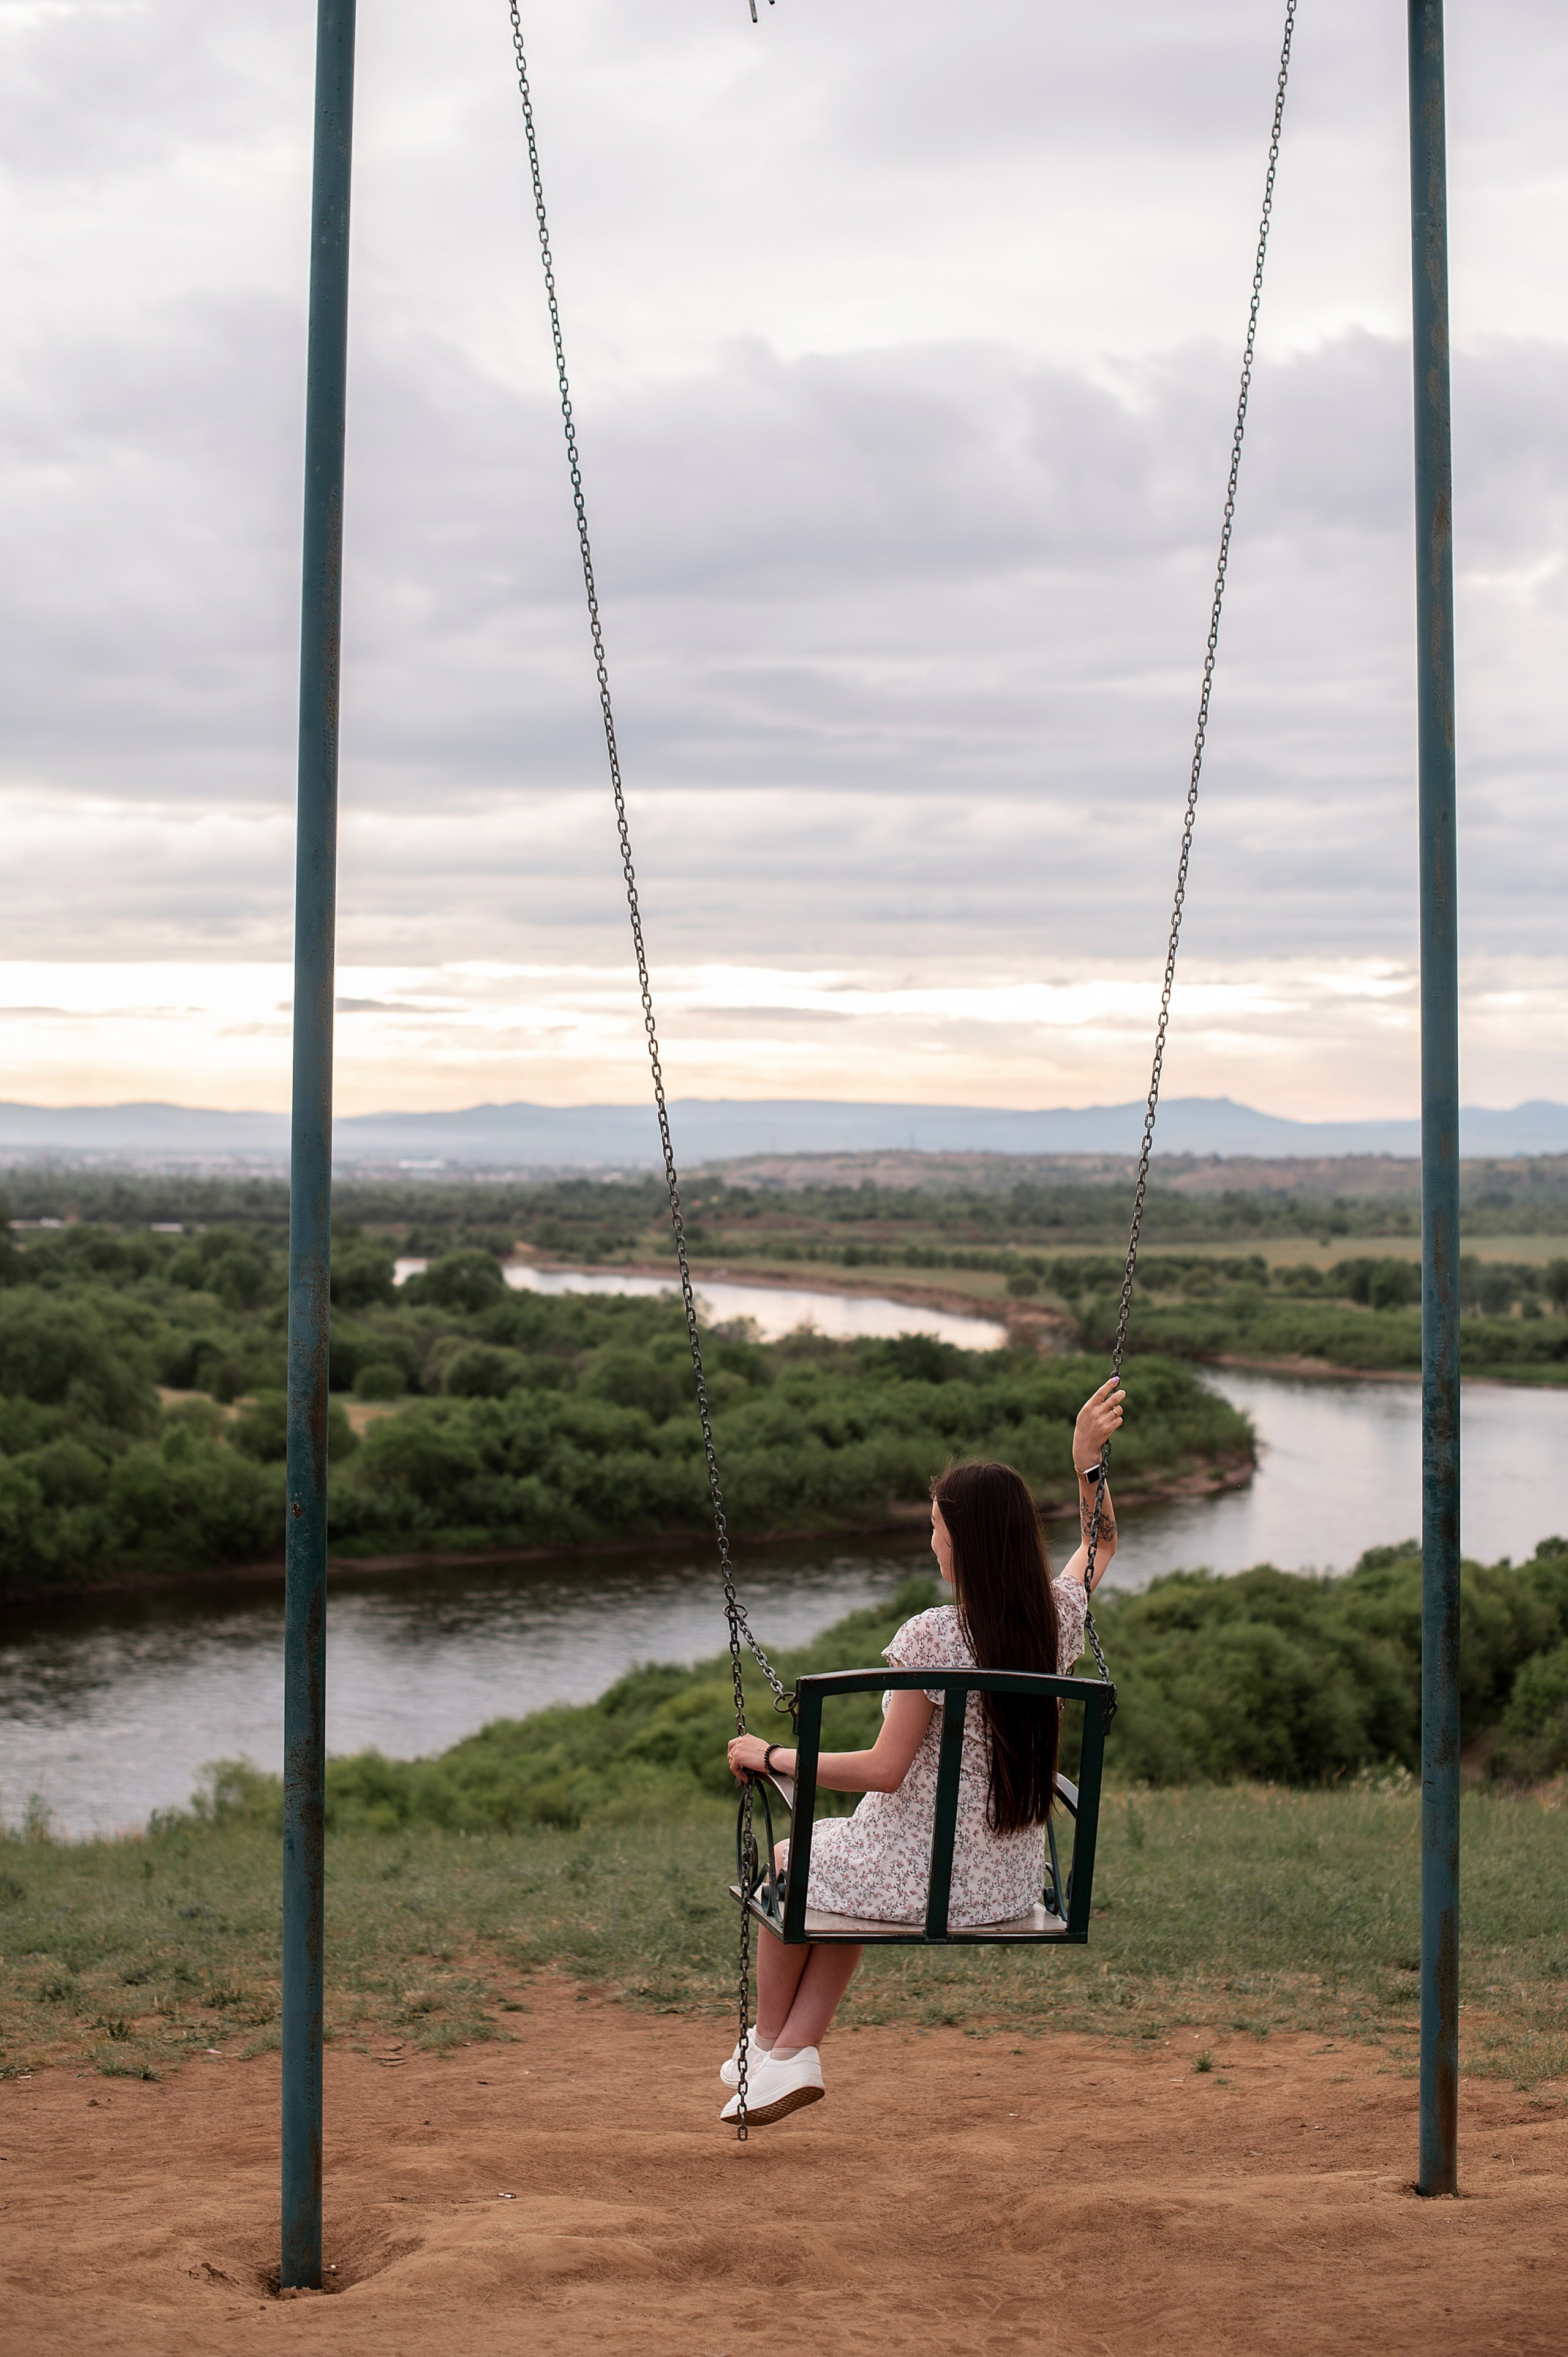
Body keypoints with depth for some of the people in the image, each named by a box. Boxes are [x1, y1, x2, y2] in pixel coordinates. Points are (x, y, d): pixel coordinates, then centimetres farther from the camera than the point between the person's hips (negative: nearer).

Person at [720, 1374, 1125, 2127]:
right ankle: (797, 2052, 25)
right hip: (1010, 1885, 6)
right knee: (846, 1870, 34)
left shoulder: (932, 1637, -22)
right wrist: (1087, 1463, 8)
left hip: (921, 1879, -6)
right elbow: (1100, 1544, 19)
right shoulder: (1056, 1620, -4)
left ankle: (768, 2042, 40)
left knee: (793, 1861, 27)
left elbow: (884, 1769, -19)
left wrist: (768, 1755, -9)